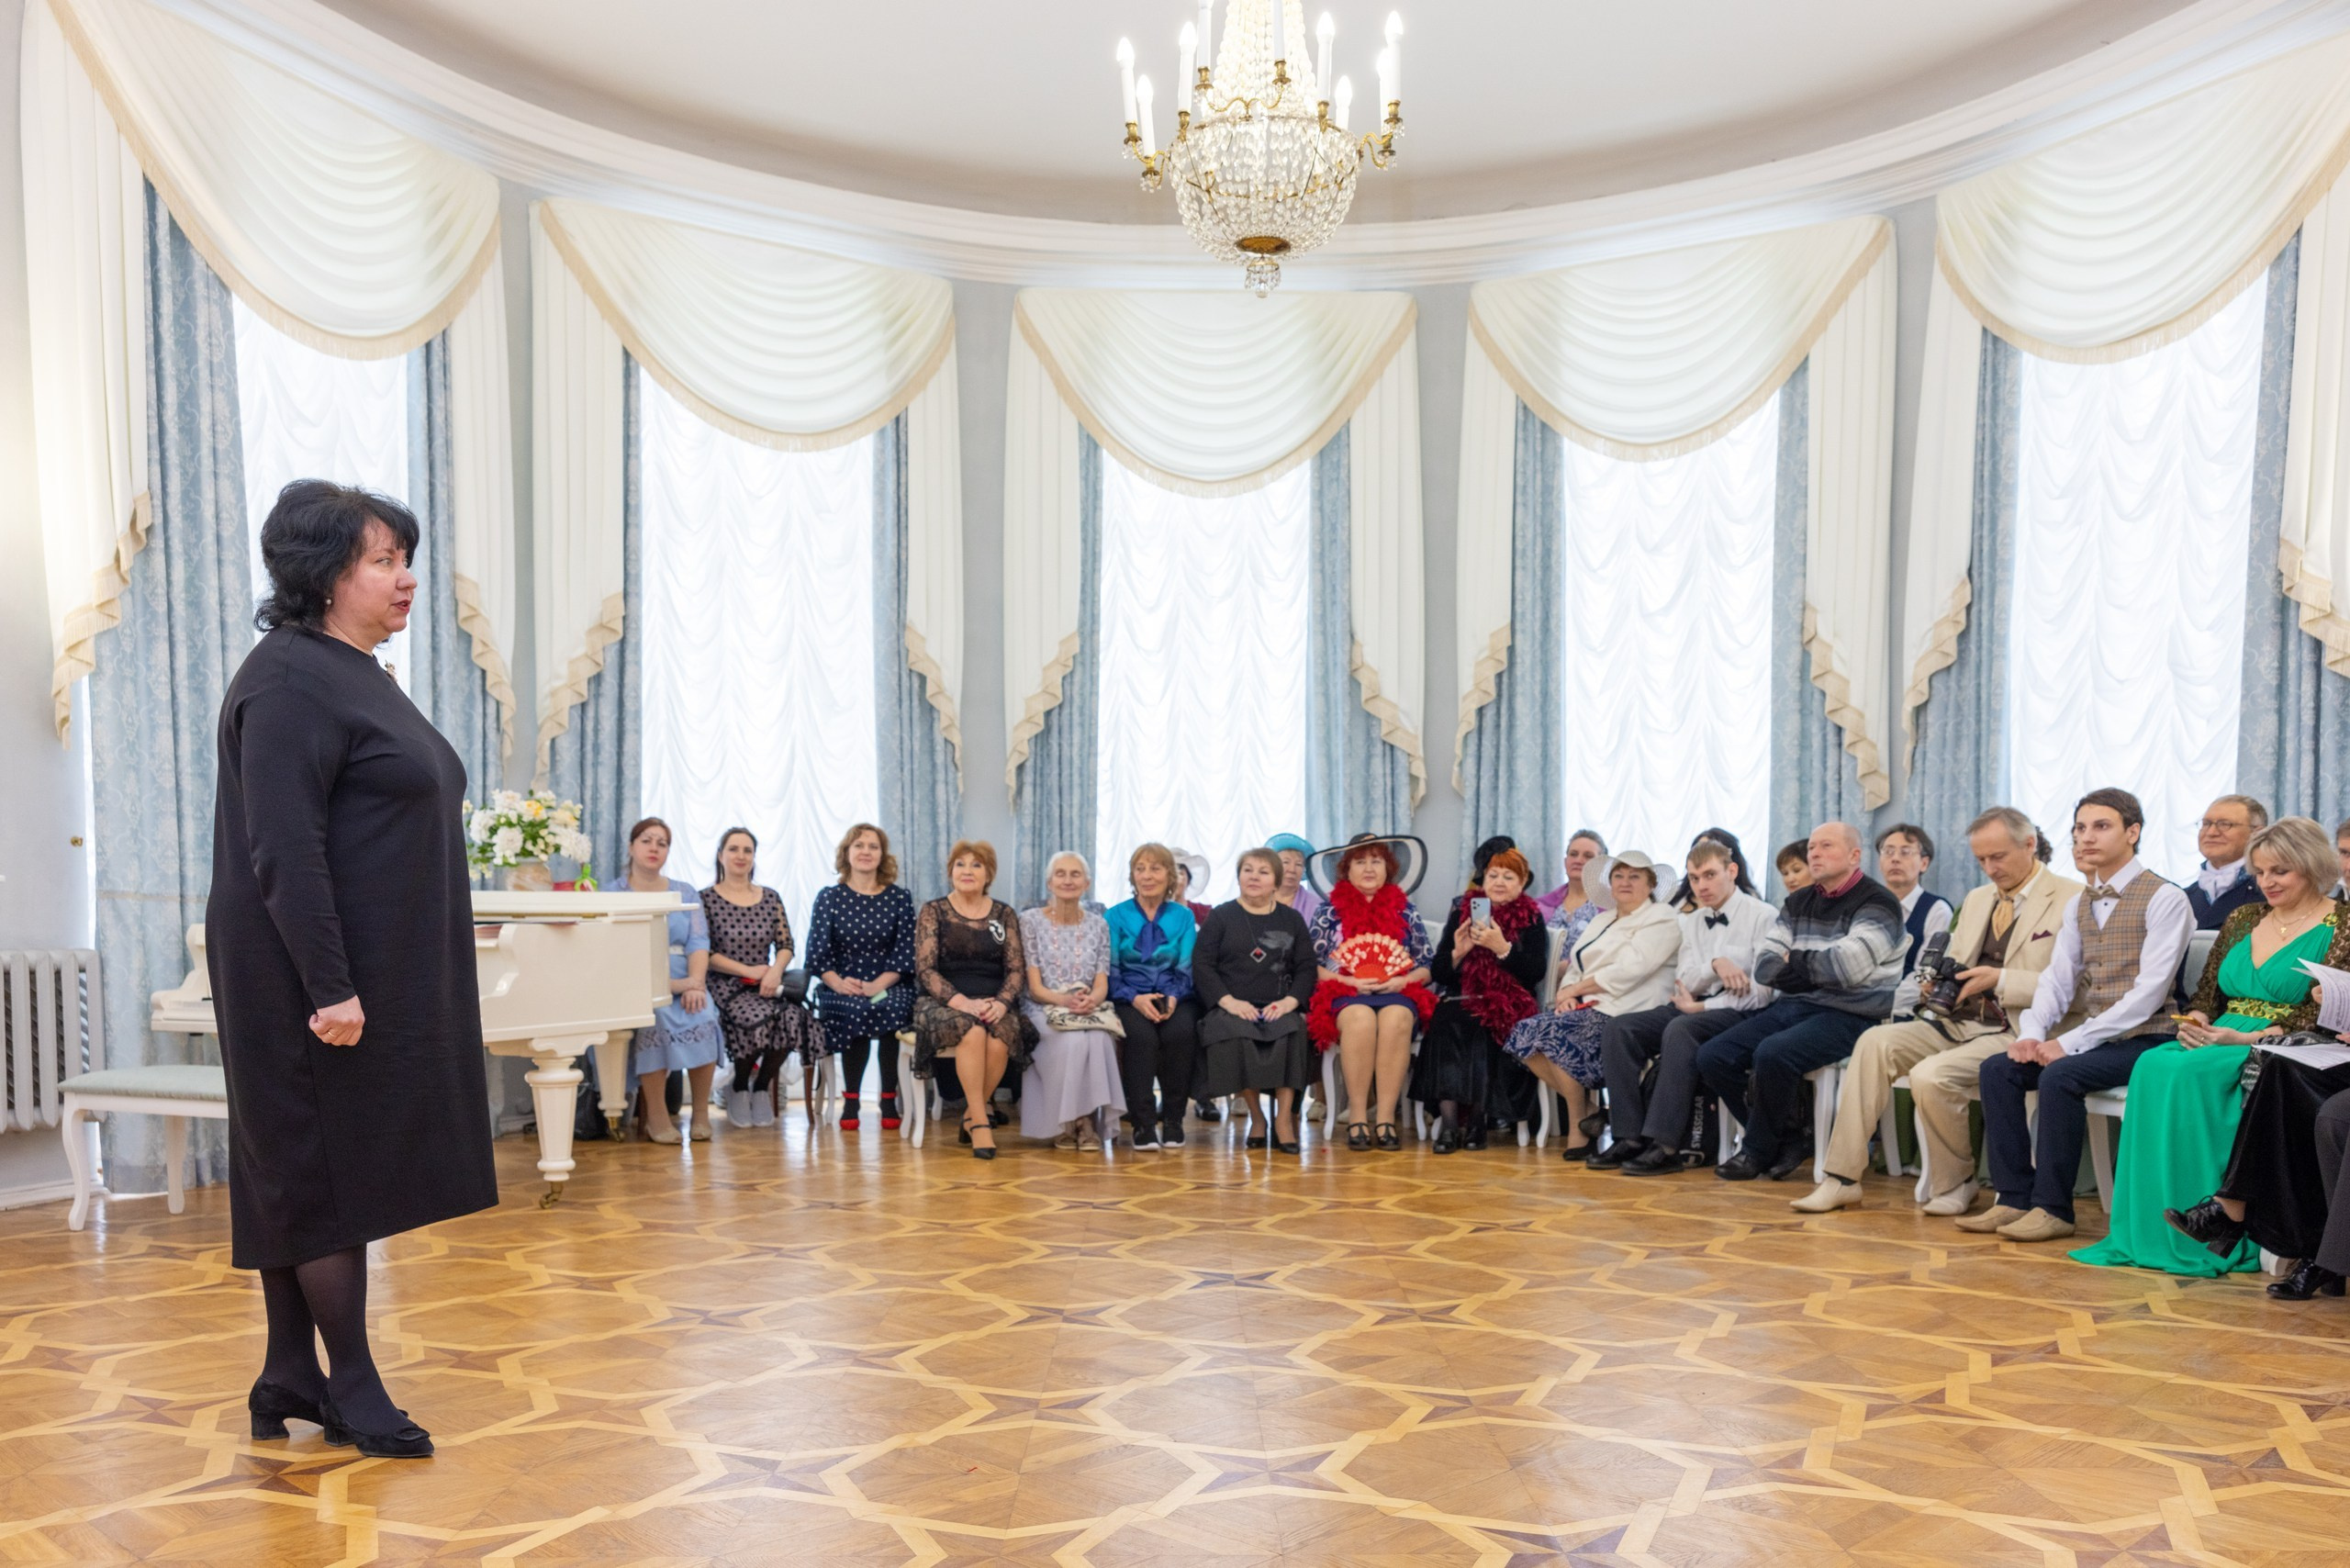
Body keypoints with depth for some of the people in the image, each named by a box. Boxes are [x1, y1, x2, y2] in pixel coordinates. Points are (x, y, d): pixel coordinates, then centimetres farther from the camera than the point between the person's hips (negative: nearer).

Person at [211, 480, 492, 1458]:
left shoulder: (356, 677, 15)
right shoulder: (290, 682, -15)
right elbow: (283, 853, -21)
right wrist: (332, 989, -24)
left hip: (381, 978, 10)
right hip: (323, 983, -10)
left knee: (304, 1177, 14)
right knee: (329, 1173, 0)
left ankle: (289, 1383, 24)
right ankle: (351, 1387, 13)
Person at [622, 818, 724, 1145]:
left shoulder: (685, 893, 17)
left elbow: (699, 942, 4)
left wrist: (695, 981, -18)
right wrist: (666, 983, -20)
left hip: (684, 985, 2)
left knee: (704, 1018, -29)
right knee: (657, 1018, -34)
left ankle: (700, 1112, -15)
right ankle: (656, 1117, -23)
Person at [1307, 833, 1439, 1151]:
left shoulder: (1405, 910, 16)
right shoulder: (1329, 910, 12)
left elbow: (1428, 966, 12)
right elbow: (1312, 966, 4)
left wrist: (1402, 981, -9)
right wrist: (1351, 982, -10)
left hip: (1398, 993, 1)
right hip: (1345, 994, -1)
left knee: (1396, 1019, -35)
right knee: (1360, 1018, -37)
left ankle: (1385, 1119, -33)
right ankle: (1357, 1118, -30)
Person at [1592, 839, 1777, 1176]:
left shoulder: (1762, 916, -3)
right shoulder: (1690, 922, 17)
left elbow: (1762, 992, -11)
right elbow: (1683, 983, 6)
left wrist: (1698, 1006, -8)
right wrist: (1715, 965, -14)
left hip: (1739, 1013, -6)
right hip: (1693, 1007, 7)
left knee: (1680, 1030, -36)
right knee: (1617, 1028, -16)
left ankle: (1666, 1144, -36)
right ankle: (1629, 1137, -21)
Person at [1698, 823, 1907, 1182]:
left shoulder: (1877, 903, -4)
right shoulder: (1798, 903, 17)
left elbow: (1847, 966, -19)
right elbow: (1764, 967, 8)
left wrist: (1794, 960, -3)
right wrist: (1815, 970, -9)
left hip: (1848, 1015, -7)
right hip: (1792, 1006, 8)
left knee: (1772, 1054, -32)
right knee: (1713, 1056, -9)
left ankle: (1758, 1151, -8)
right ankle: (1788, 1140, 3)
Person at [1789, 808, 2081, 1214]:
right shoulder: (1978, 899, 20)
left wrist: (2001, 980, -22)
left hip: (2016, 1032, -7)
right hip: (1961, 1022, 8)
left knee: (1931, 1075, -29)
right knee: (1876, 1042, -14)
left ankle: (1955, 1186, -1)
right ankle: (1842, 1179, -13)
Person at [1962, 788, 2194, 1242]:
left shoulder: (2164, 899, -9)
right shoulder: (2078, 904, 14)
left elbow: (2148, 992, -18)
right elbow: (2057, 977, 10)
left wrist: (2070, 1042, -22)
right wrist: (2033, 1032, -11)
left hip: (2143, 1039, -7)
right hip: (2088, 1038, 7)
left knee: (2059, 1076, -30)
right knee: (1997, 1069, -11)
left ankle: (2053, 1208, -19)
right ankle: (2015, 1198, -8)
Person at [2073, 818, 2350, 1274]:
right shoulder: (2244, 919, 19)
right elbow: (2206, 994, 19)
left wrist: (2245, 1038, -20)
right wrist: (2195, 1024, -3)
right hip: (2218, 1043, 6)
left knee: (2187, 1074, -33)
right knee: (2152, 1066, -27)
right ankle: (2142, 1234, -27)